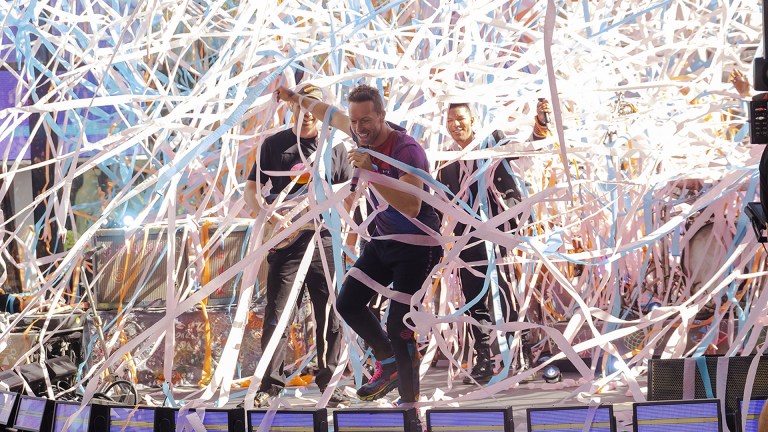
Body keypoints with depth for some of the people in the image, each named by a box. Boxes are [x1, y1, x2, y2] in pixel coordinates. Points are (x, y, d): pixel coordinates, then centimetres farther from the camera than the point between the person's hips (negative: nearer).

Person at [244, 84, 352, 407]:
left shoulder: (335, 148, 10)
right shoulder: (275, 144, 6)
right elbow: (251, 190, 5)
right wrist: (274, 219, -10)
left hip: (324, 241, 1)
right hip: (285, 243, -1)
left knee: (330, 317, 2)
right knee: (277, 315, -3)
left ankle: (328, 383, 12)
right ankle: (271, 384, 3)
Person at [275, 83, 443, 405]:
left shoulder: (406, 150, -27)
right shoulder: (364, 134, -4)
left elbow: (411, 207, -37)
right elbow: (334, 115, 19)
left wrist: (371, 172, -41)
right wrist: (296, 98, 28)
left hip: (416, 247, -8)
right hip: (383, 240, 8)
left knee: (398, 325, -14)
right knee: (348, 303, 9)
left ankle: (409, 399, -2)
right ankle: (389, 363, 26)